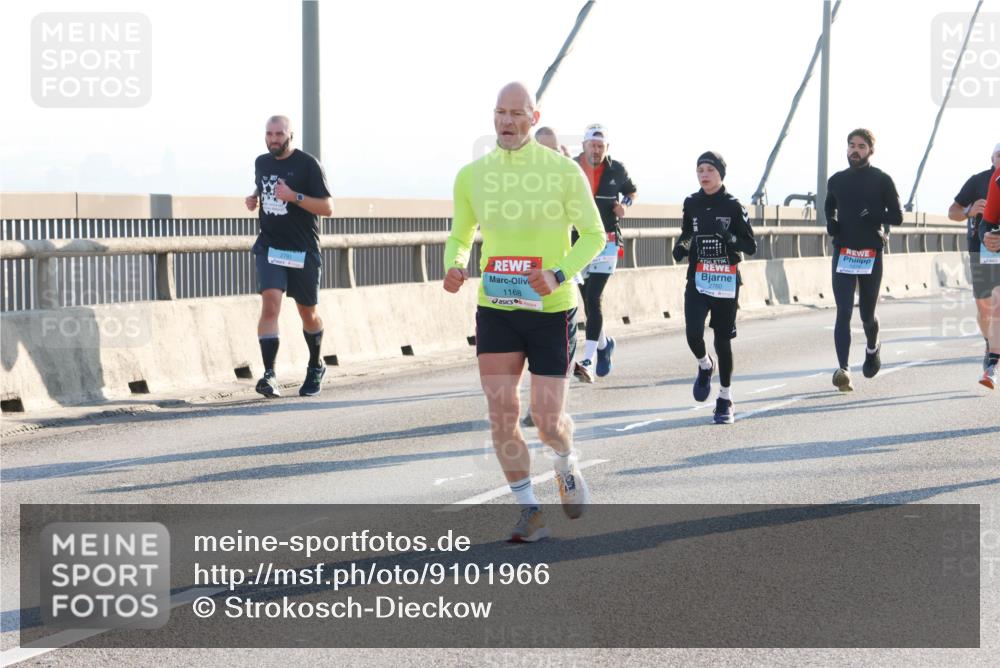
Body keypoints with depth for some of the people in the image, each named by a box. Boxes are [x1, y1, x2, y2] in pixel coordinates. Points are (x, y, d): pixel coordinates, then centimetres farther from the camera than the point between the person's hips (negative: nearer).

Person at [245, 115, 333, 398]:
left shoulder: (308, 165, -9)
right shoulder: (262, 162, 7)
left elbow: (327, 207, -12)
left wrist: (294, 196, -24)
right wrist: (254, 198, 7)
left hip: (303, 251, -2)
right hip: (269, 246, 3)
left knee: (308, 313, 11)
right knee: (270, 303, -18)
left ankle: (316, 367, 36)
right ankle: (269, 375, -25)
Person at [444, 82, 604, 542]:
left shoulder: (564, 172, -6)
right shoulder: (471, 176, 3)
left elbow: (594, 235, -1)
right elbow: (459, 237, 14)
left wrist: (559, 275, -19)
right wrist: (454, 268, -10)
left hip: (551, 311, -2)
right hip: (495, 310, 2)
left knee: (548, 420, -3)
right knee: (501, 414, -8)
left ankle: (567, 467, 33)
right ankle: (530, 513, 6)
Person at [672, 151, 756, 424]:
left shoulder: (733, 206, -3)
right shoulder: (692, 204, 6)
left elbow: (751, 247, -2)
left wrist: (729, 237, -20)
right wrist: (681, 247, -1)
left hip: (726, 281, -2)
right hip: (697, 279, 2)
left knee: (723, 340, 3)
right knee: (693, 334, -16)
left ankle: (725, 400, 16)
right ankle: (705, 365, 19)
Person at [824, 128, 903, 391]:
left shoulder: (882, 180, 0)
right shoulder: (836, 180, 10)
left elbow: (897, 216, 0)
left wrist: (874, 214, -19)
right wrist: (830, 222, 6)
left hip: (872, 253, -1)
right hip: (843, 252, 1)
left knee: (867, 314, 10)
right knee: (843, 312, -12)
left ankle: (872, 348, 43)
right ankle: (843, 369, -21)